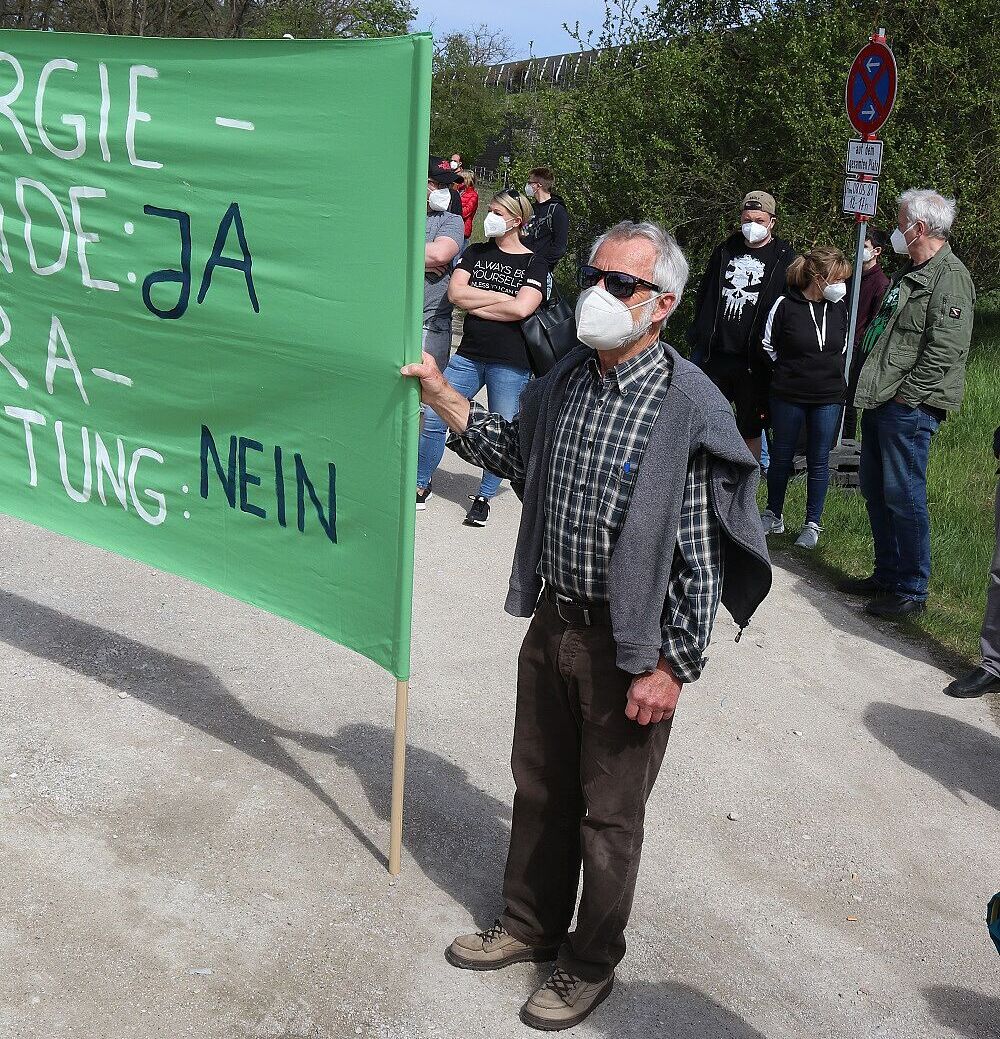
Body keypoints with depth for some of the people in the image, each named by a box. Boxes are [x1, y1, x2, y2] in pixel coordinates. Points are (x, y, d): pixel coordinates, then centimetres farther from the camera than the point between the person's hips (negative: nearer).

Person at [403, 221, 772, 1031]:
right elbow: (512, 451, 20)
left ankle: (592, 963, 33)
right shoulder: (566, 380, 1)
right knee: (539, 788, 22)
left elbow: (703, 554, -18)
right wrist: (441, 394, 9)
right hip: (553, 622, 7)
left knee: (609, 814, 11)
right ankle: (531, 925, 44)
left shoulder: (689, 407, -20)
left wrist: (671, 668, -17)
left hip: (629, 646, -6)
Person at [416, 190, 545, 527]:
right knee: (434, 418, -1)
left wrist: (475, 306, -8)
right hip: (469, 355, 3)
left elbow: (521, 309, -16)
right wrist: (502, 297, -9)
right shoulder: (476, 253, 11)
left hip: (511, 363, -3)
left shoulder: (534, 264, 0)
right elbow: (456, 293, -3)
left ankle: (483, 498, 20)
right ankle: (421, 484, 15)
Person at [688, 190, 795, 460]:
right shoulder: (725, 250, 10)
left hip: (753, 362, -3)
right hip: (715, 355, 3)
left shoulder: (784, 258, -1)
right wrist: (698, 339, 10)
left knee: (751, 427, 9)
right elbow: (704, 294, 15)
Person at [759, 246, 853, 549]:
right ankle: (773, 516, 27)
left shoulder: (839, 308, 1)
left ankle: (812, 524, 16)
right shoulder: (785, 305, -11)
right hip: (788, 396, -2)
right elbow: (768, 346, 1)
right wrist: (790, 370, 2)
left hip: (828, 398, 2)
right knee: (781, 457, 10)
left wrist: (829, 372, 8)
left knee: (819, 461, 6)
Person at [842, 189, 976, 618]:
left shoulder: (950, 277, -13)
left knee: (903, 496, -6)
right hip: (880, 402, 10)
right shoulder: (910, 272, 19)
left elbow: (945, 349, -20)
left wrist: (906, 396, -18)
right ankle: (886, 575, 27)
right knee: (874, 491, 15)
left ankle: (911, 590, 4)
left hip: (910, 407, -10)